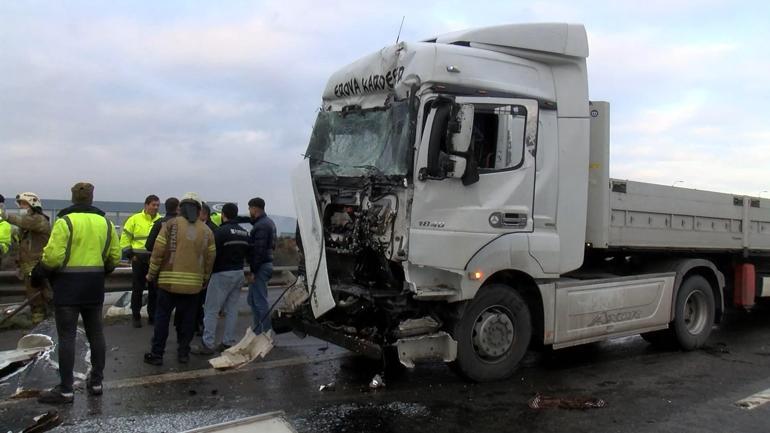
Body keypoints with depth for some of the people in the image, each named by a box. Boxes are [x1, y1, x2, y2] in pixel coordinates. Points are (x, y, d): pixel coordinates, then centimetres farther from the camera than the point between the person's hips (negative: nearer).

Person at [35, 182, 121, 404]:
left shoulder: (65, 221, -12)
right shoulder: (106, 222, 5)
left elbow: (53, 256, -18)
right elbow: (114, 256, 5)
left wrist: (39, 272, 1)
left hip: (68, 286, -5)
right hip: (94, 287, 5)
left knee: (67, 337, 0)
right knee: (95, 334, 13)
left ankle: (65, 390, 4)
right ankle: (96, 382, 22)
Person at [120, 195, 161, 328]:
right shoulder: (135, 219, 0)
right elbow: (125, 238, 2)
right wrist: (130, 255, -3)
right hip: (139, 259, -2)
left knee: (154, 289, 8)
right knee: (137, 289, 4)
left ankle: (152, 315, 19)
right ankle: (136, 316, 14)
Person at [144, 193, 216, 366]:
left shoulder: (171, 225, -5)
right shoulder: (206, 231, 4)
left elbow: (158, 251, -7)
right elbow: (210, 259, 6)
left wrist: (151, 274, 5)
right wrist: (204, 280, 17)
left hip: (169, 281, -2)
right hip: (193, 284, 2)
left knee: (162, 317, 7)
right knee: (187, 318, 12)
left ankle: (157, 354, 12)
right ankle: (183, 353, 18)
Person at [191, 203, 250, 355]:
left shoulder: (221, 231, -15)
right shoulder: (244, 233, 9)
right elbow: (247, 253, 15)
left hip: (222, 274, -7)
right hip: (239, 273, 7)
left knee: (211, 310, 0)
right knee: (232, 310, 12)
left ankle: (207, 344, 1)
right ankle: (229, 342, 15)